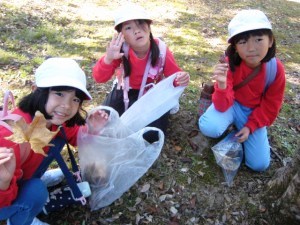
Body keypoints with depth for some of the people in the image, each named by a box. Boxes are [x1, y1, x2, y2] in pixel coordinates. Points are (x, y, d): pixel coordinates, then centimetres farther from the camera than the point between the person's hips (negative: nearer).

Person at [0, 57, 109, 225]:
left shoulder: (52, 119, -18)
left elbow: (72, 136, 2)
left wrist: (91, 130, -19)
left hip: (21, 177, 7)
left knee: (58, 138, -2)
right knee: (36, 190, -31)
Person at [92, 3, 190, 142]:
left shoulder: (161, 51, -24)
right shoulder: (120, 49, -24)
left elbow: (174, 75, -11)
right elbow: (99, 78, -25)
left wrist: (181, 79, -38)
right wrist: (108, 59, -46)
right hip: (125, 91, 1)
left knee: (151, 135, -12)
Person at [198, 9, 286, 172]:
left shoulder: (276, 69, -19)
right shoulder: (230, 64, -26)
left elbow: (270, 106, -5)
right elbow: (222, 106, -27)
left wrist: (250, 126, -13)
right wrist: (222, 85, -47)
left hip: (254, 112, 2)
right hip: (231, 104, -1)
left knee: (259, 164, -6)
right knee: (209, 128, -35)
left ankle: (241, 128, 18)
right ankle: (230, 124, 2)